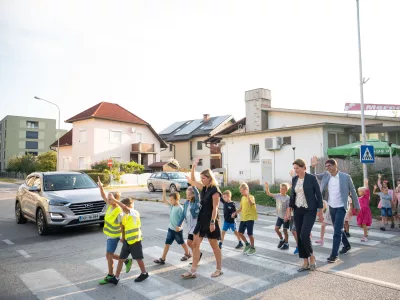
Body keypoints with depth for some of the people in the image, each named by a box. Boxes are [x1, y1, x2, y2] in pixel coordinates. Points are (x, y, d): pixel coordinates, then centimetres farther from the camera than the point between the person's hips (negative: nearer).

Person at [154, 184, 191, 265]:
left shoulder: (180, 208, -20)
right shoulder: (171, 205, 2)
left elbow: (182, 218, -20)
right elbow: (164, 200, 3)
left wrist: (179, 226, -25)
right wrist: (164, 191, -5)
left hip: (177, 230, -7)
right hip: (171, 228, 7)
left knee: (182, 242, 13)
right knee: (167, 243, 5)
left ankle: (188, 254, 36)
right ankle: (162, 259, 9)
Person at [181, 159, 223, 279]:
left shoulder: (215, 190, -16)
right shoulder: (204, 188, 7)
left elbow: (215, 208, -19)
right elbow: (192, 181, 17)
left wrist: (212, 222, -22)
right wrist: (193, 167, 7)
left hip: (210, 220, -8)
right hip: (202, 219, 8)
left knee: (214, 246, 6)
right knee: (195, 244, 6)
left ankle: (219, 269, 23)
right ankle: (193, 271, 12)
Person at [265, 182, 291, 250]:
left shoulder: (288, 198, -15)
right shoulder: (277, 196, -1)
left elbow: (288, 208, -17)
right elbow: (268, 193, -3)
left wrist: (287, 216, -27)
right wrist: (267, 187, -18)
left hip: (285, 217, -5)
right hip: (279, 216, 5)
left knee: (285, 230, 4)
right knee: (276, 228, 3)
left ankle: (286, 244, 21)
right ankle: (281, 240, 27)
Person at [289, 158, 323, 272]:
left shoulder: (311, 178, -10)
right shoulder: (294, 179, 6)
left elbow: (318, 194, -7)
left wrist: (320, 212, -6)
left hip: (310, 211, -6)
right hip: (298, 211, 6)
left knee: (304, 235, -16)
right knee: (299, 237, 4)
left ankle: (312, 257, 10)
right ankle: (306, 263, 16)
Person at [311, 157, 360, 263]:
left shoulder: (346, 177, -10)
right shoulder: (326, 175, 0)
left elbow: (353, 191, -1)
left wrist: (357, 206, 5)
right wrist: (313, 166, -15)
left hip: (341, 207, -5)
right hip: (331, 207, 5)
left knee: (337, 231, -9)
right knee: (338, 229, 19)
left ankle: (334, 255, -4)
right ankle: (347, 245, 42)